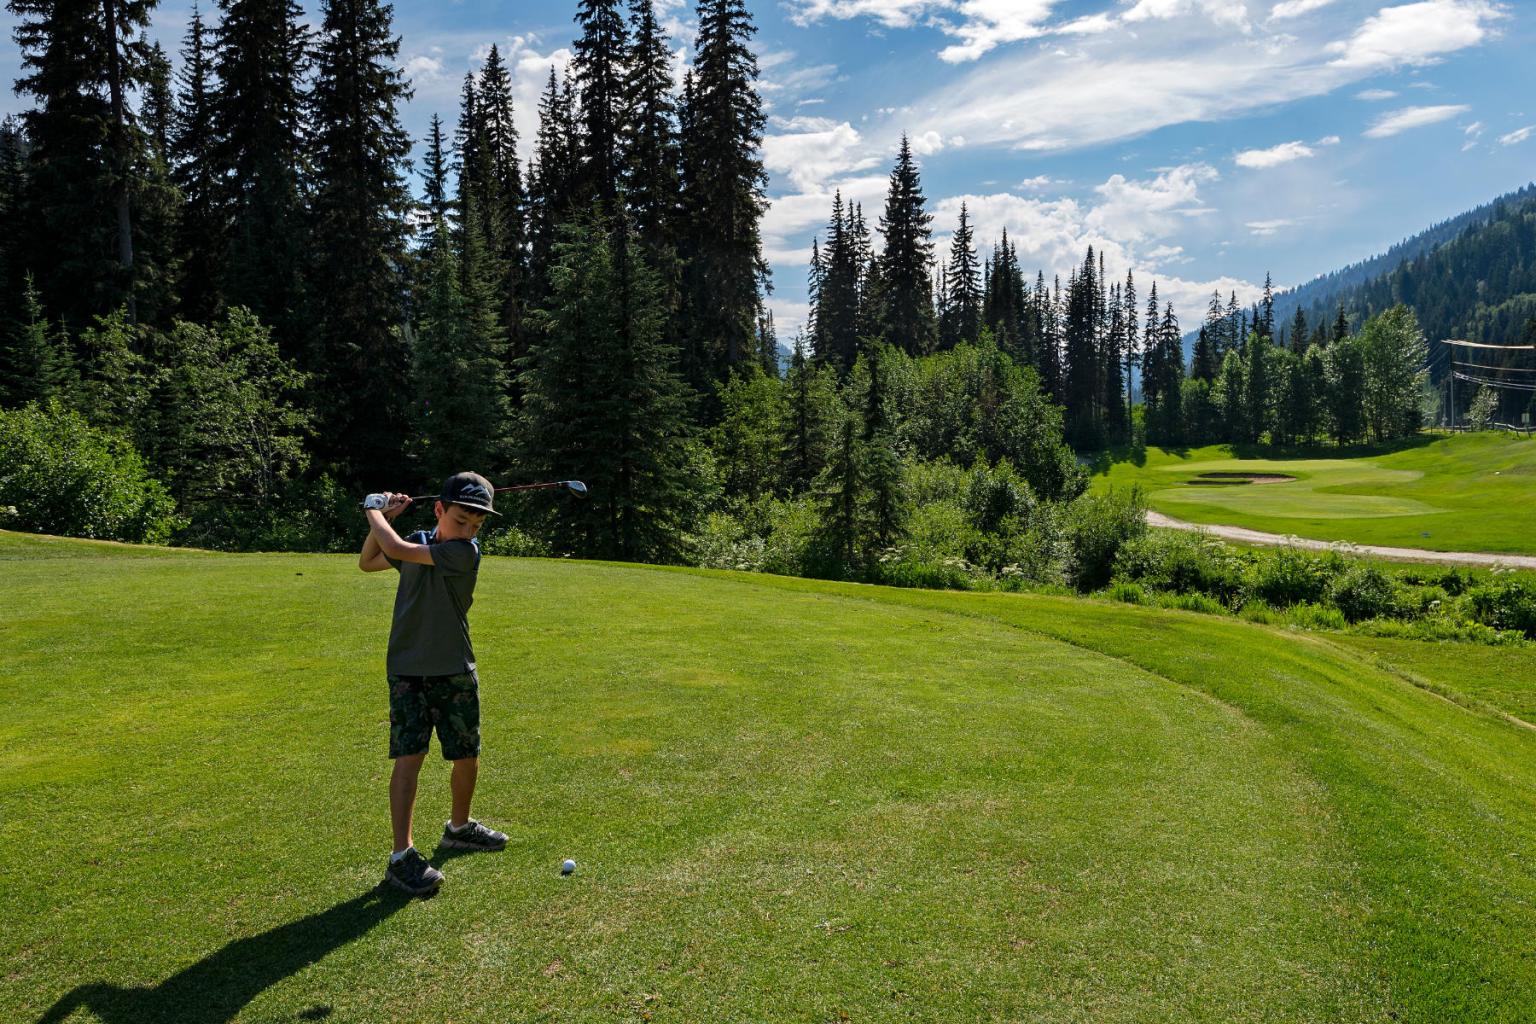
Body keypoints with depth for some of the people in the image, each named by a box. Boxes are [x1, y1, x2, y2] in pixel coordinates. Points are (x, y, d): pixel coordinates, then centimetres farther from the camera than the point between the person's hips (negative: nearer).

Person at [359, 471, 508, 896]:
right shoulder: (419, 541, 3)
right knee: (410, 754, -10)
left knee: (467, 757, 9)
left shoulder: (467, 552, -14)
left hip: (455, 672, -1)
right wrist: (383, 516, 6)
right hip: (407, 670, 1)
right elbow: (367, 562, 18)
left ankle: (459, 827, 35)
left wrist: (374, 514, -1)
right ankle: (401, 856, -7)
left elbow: (395, 549, -19)